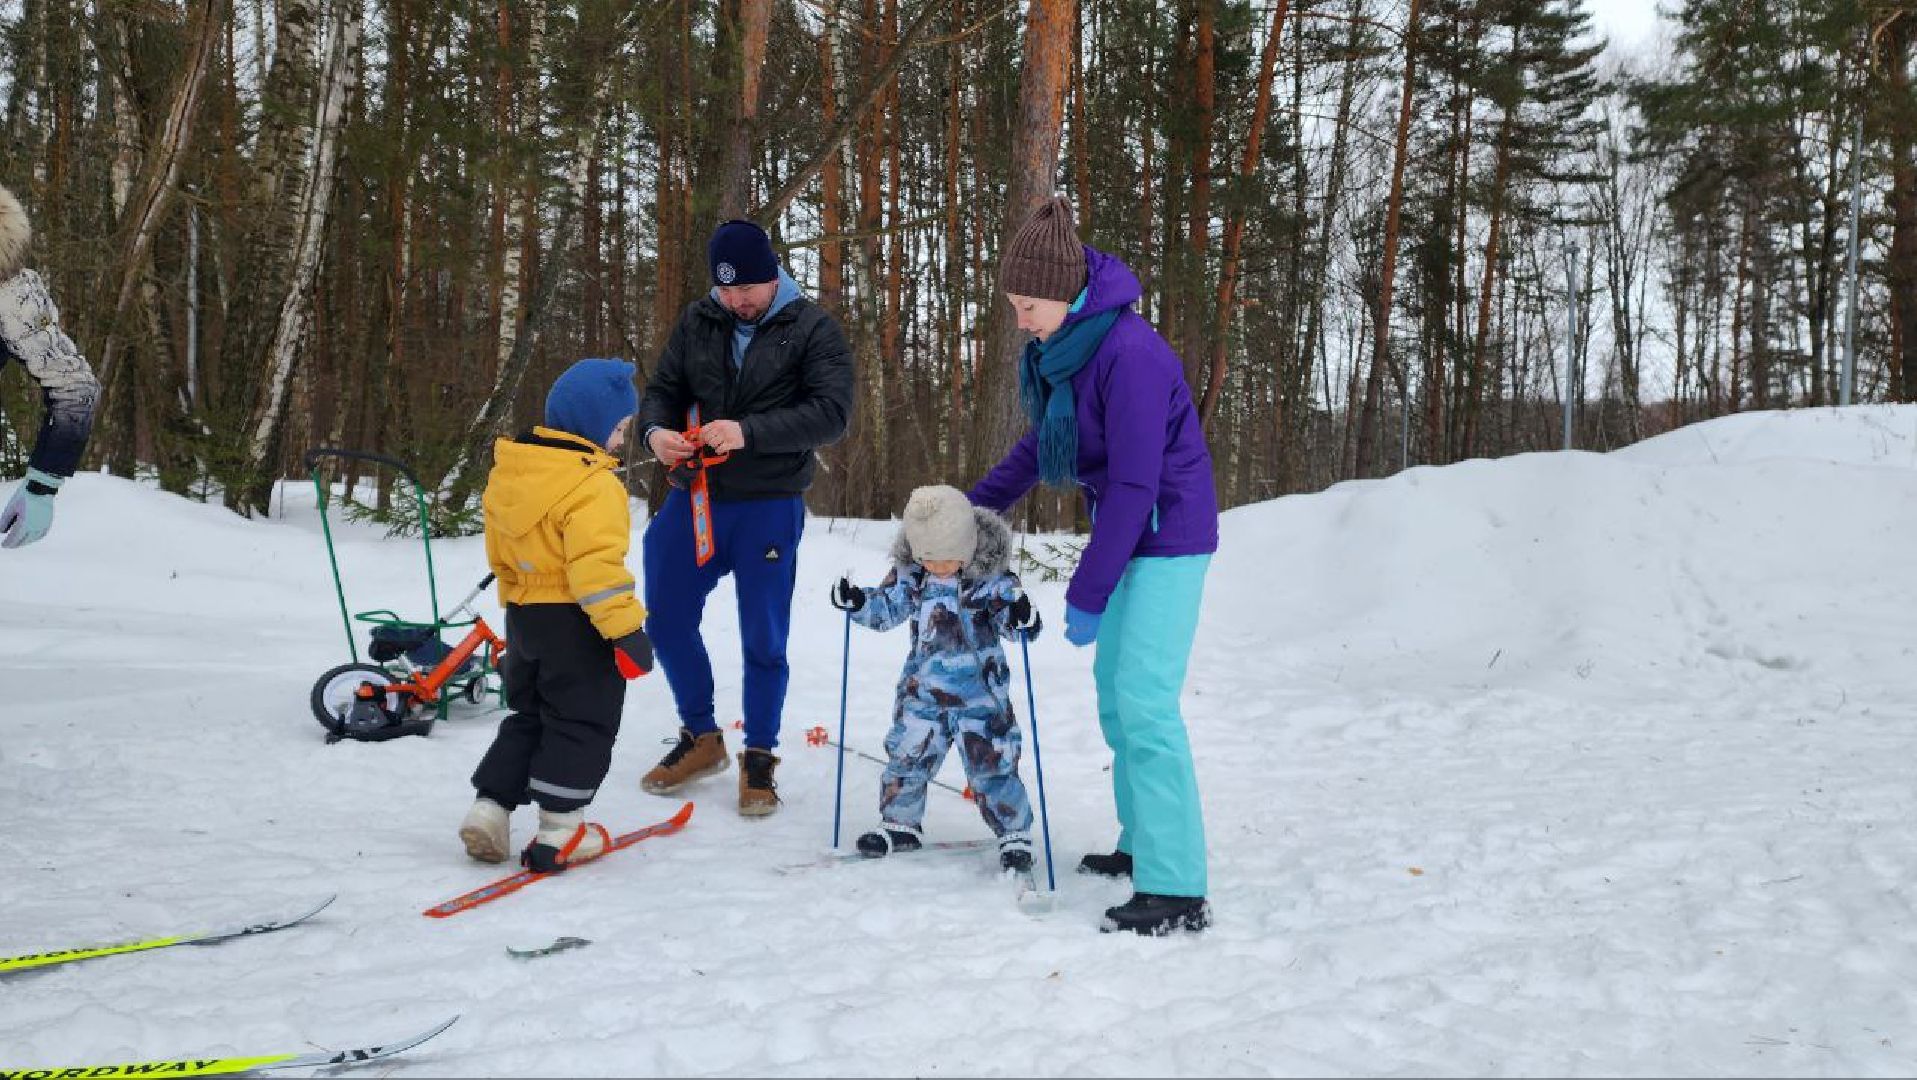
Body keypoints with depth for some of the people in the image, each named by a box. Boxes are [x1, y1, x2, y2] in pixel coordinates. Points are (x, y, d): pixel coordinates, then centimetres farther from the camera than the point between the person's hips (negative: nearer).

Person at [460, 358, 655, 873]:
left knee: (528, 716, 21)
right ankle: (559, 832, 7)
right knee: (580, 724, 5)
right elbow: (596, 566, -28)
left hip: (522, 614, 8)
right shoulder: (592, 486, -21)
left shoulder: (507, 472, 7)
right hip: (575, 621, -8)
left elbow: (500, 554, 16)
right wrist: (627, 630, -23)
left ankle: (489, 809, 15)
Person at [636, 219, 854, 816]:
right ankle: (700, 737, 33)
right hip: (692, 498, 5)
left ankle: (759, 757, 23)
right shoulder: (697, 322, 5)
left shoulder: (813, 329, -7)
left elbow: (831, 413, -17)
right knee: (667, 620, 12)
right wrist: (655, 430, -15)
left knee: (763, 639, 4)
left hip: (768, 508, -4)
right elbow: (662, 390, 9)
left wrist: (749, 431, -29)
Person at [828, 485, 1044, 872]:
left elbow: (1010, 616, -12)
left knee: (991, 766, -2)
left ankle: (1015, 833, 15)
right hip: (923, 691, 4)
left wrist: (1022, 616, -34)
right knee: (906, 759, 10)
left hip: (979, 692, -4)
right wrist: (857, 602, -11)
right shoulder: (910, 573, -2)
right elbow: (886, 608, 7)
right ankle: (901, 823, 31)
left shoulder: (991, 577, -12)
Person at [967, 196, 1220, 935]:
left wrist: (1088, 593, -21)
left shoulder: (1128, 352, -25)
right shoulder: (1064, 347, 3)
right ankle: (1143, 843, 28)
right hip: (1129, 534, 10)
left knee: (1145, 703, -14)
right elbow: (1042, 442, 19)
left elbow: (1134, 484, -25)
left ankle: (1177, 890, -12)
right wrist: (978, 502, 16)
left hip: (1168, 539, -9)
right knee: (1113, 687, 15)